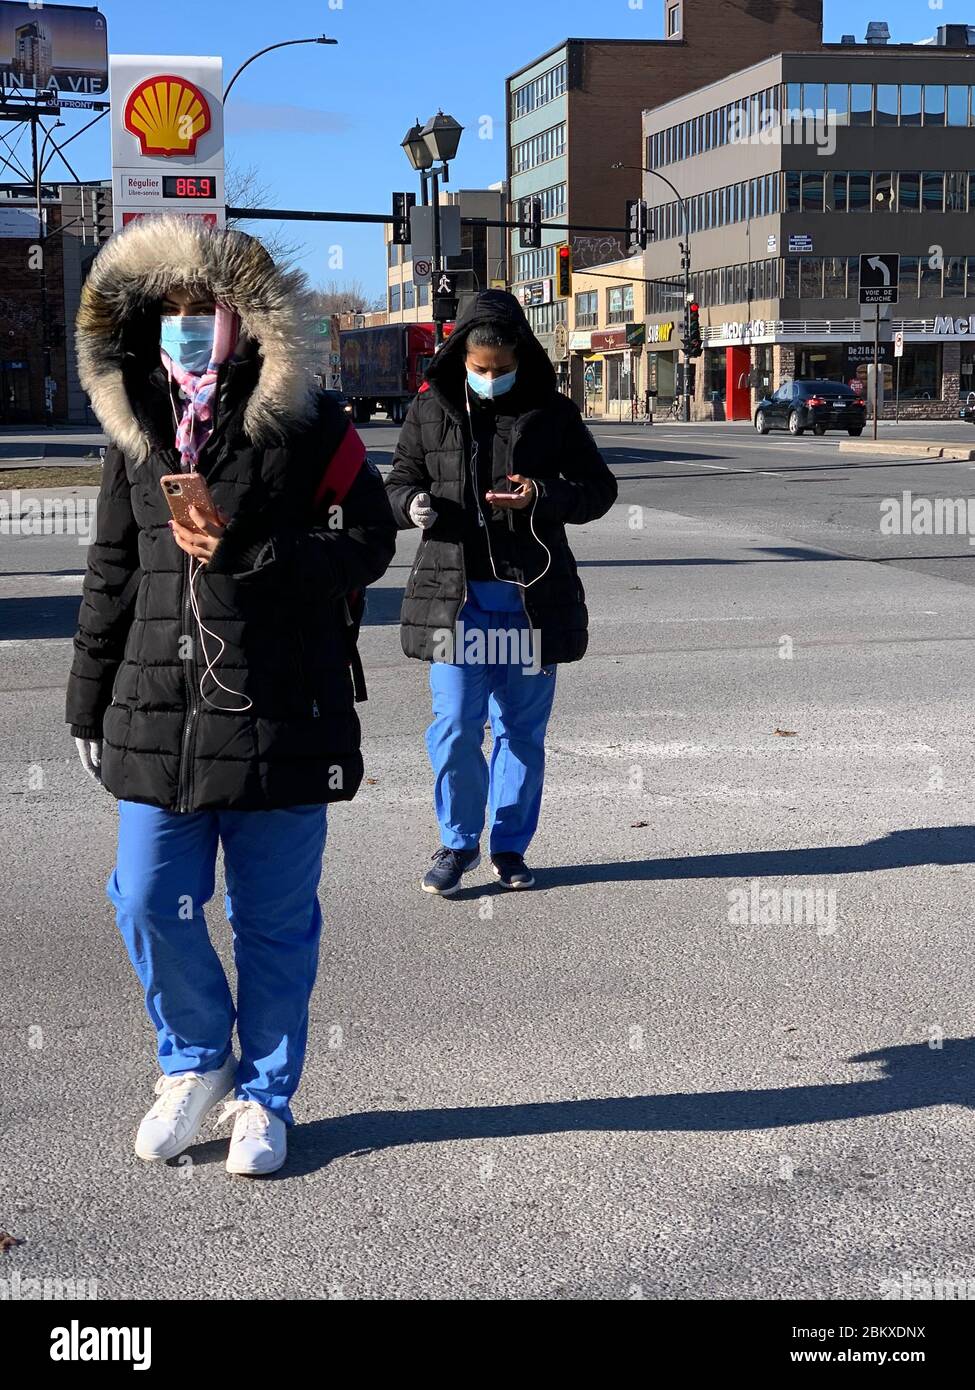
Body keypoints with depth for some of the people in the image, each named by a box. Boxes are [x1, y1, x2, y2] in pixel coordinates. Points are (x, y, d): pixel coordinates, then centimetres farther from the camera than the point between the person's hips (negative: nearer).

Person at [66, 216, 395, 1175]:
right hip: (156, 718, 4)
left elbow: (366, 541, -8)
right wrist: (88, 703, 15)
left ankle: (264, 1096, 26)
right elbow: (111, 573, 15)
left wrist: (245, 552, -19)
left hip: (279, 721, -4)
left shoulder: (307, 428, -4)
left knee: (275, 922, 7)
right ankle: (197, 1062, 30)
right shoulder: (136, 430, 10)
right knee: (149, 906, 4)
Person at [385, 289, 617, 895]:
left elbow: (600, 488, 4)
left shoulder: (553, 411, 2)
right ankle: (458, 841, 18)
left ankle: (511, 845, 24)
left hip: (532, 595, 0)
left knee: (523, 728, 9)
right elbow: (399, 481, 13)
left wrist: (543, 496, -15)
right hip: (455, 594, 0)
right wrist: (411, 504, -12)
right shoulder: (431, 409, 4)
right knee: (455, 726, -3)